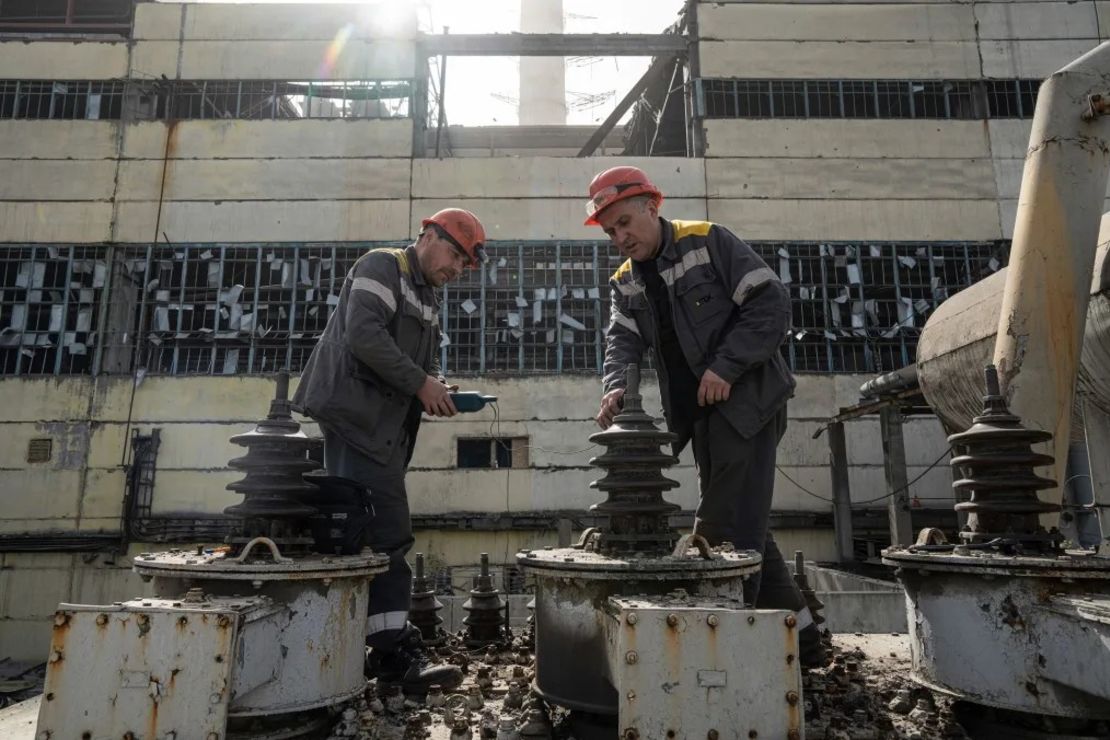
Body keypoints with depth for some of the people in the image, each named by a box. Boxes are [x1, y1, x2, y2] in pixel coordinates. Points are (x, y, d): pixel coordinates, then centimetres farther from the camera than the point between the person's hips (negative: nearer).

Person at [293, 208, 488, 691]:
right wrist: (421, 384, -15)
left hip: (386, 427, 10)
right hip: (358, 416, -10)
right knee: (387, 536, -12)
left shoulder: (427, 298, 24)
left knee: (382, 537, 10)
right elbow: (364, 335, -18)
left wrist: (434, 390, 3)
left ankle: (389, 648, 17)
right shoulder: (382, 267, -3)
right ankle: (396, 651, -7)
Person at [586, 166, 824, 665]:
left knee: (725, 528, -9)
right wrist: (615, 388, -23)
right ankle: (800, 637, 27)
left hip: (745, 400, -7)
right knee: (744, 525, 13)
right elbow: (623, 342, -2)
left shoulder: (708, 242, -6)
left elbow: (770, 302, -12)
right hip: (699, 413, 8)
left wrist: (725, 367, -19)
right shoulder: (625, 283, 12)